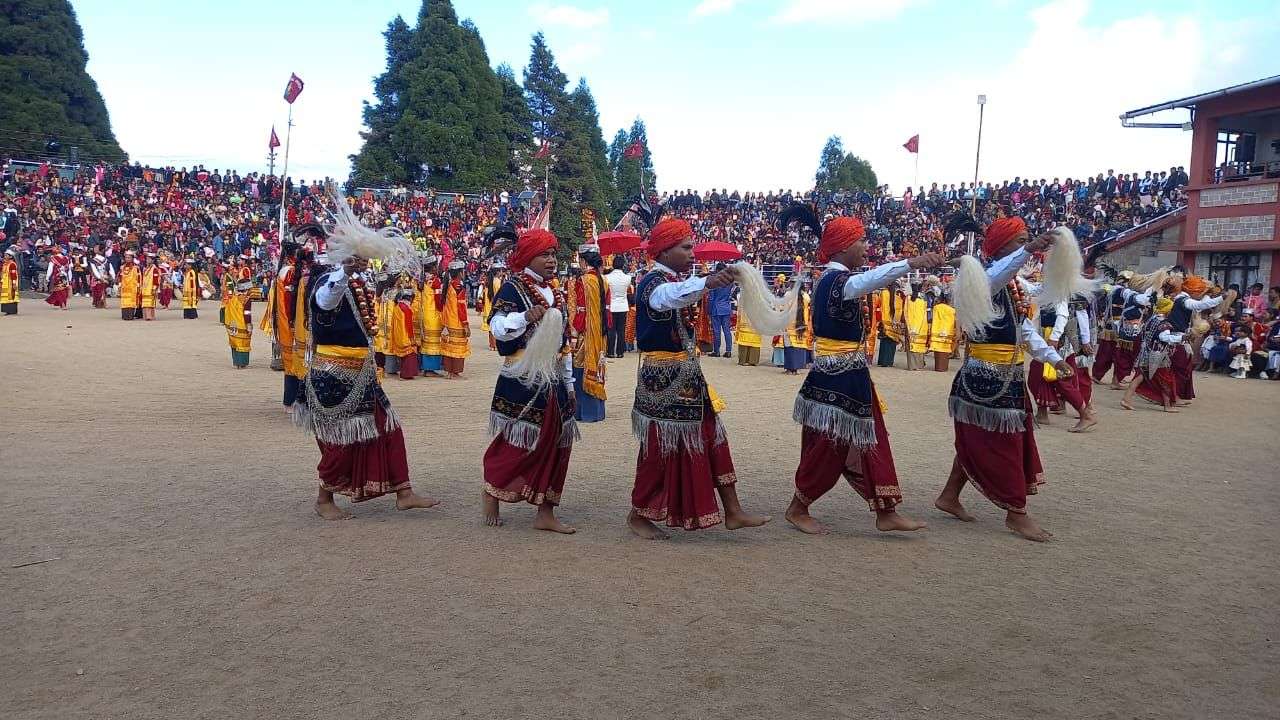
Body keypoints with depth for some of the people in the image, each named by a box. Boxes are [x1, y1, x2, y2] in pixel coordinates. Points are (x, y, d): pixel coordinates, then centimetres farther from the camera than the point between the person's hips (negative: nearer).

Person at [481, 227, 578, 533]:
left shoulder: (556, 293, 15)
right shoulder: (513, 288, -7)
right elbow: (497, 327, -23)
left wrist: (569, 382, 19)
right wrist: (525, 317, -42)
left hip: (553, 380, 7)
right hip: (522, 380, -7)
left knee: (556, 443, 5)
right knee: (517, 441, -3)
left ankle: (545, 512, 12)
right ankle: (492, 490, 22)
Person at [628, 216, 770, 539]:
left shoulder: (675, 280, 12)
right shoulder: (653, 281, -16)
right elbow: (667, 297, -42)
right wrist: (706, 282, -58)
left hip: (686, 375, 9)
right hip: (663, 377, -9)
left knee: (712, 437, 8)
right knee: (659, 447, 0)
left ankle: (732, 512, 13)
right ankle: (639, 515, 17)